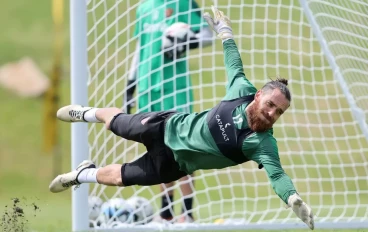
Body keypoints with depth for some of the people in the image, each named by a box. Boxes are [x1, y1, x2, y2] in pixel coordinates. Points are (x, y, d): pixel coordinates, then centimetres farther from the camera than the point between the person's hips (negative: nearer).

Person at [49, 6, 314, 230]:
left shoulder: (263, 144, -33)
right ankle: (86, 113, 61)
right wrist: (225, 31, 5)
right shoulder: (243, 90, -25)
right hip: (169, 128, 1)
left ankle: (83, 175, 40)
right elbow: (234, 63, -5)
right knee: (116, 122, 25)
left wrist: (293, 198, -66)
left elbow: (277, 174, -46)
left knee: (119, 177, 6)